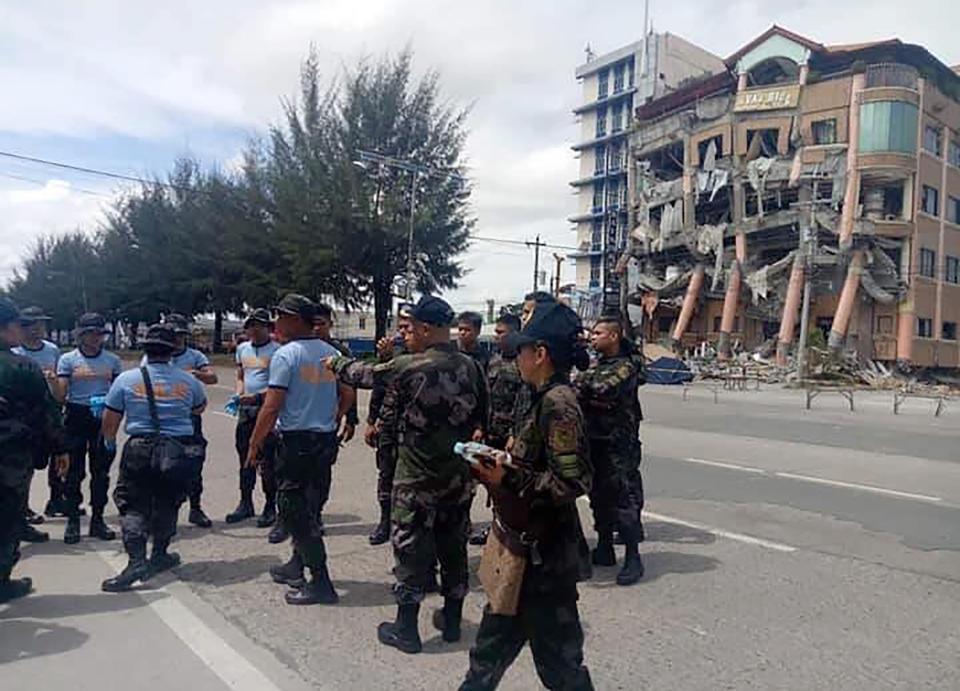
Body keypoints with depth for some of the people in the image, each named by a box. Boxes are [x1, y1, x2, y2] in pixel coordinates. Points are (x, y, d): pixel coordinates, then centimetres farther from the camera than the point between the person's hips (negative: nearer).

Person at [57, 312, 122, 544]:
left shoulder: (112, 360, 8)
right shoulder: (68, 360, 2)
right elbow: (61, 393, -5)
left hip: (103, 418, 2)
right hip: (76, 417, -2)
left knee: (101, 471, 7)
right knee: (74, 471, 2)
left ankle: (97, 520, 17)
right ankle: (73, 521, 12)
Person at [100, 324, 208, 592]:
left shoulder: (126, 379, -2)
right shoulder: (187, 380, 1)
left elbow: (109, 421, 4)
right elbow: (199, 408, 19)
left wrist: (110, 442, 23)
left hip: (139, 449, -1)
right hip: (179, 449, 2)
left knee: (132, 505, 6)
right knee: (167, 504, 17)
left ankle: (136, 561, -8)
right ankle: (158, 555, 29)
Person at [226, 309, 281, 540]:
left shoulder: (276, 350, -7)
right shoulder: (242, 348, 15)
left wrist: (257, 396, -20)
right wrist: (239, 394, 2)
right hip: (245, 410, 7)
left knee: (268, 461, -3)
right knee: (245, 458, 13)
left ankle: (271, 507, 7)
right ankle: (245, 503, 25)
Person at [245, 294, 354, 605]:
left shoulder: (285, 355, -12)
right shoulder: (331, 353, 8)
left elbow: (271, 408, -16)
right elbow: (348, 396, 12)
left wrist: (254, 444, -6)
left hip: (296, 441, -7)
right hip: (327, 440, 7)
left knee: (295, 511, 1)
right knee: (310, 507, 17)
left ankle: (321, 583, 3)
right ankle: (297, 565, 31)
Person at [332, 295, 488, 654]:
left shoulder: (408, 367, -16)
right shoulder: (470, 367, -2)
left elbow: (365, 375, 0)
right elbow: (482, 417, 4)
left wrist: (337, 363, 19)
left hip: (417, 479, -5)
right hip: (459, 477, 5)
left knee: (410, 548, 7)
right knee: (453, 546, 16)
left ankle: (406, 628, 17)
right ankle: (452, 619, 30)